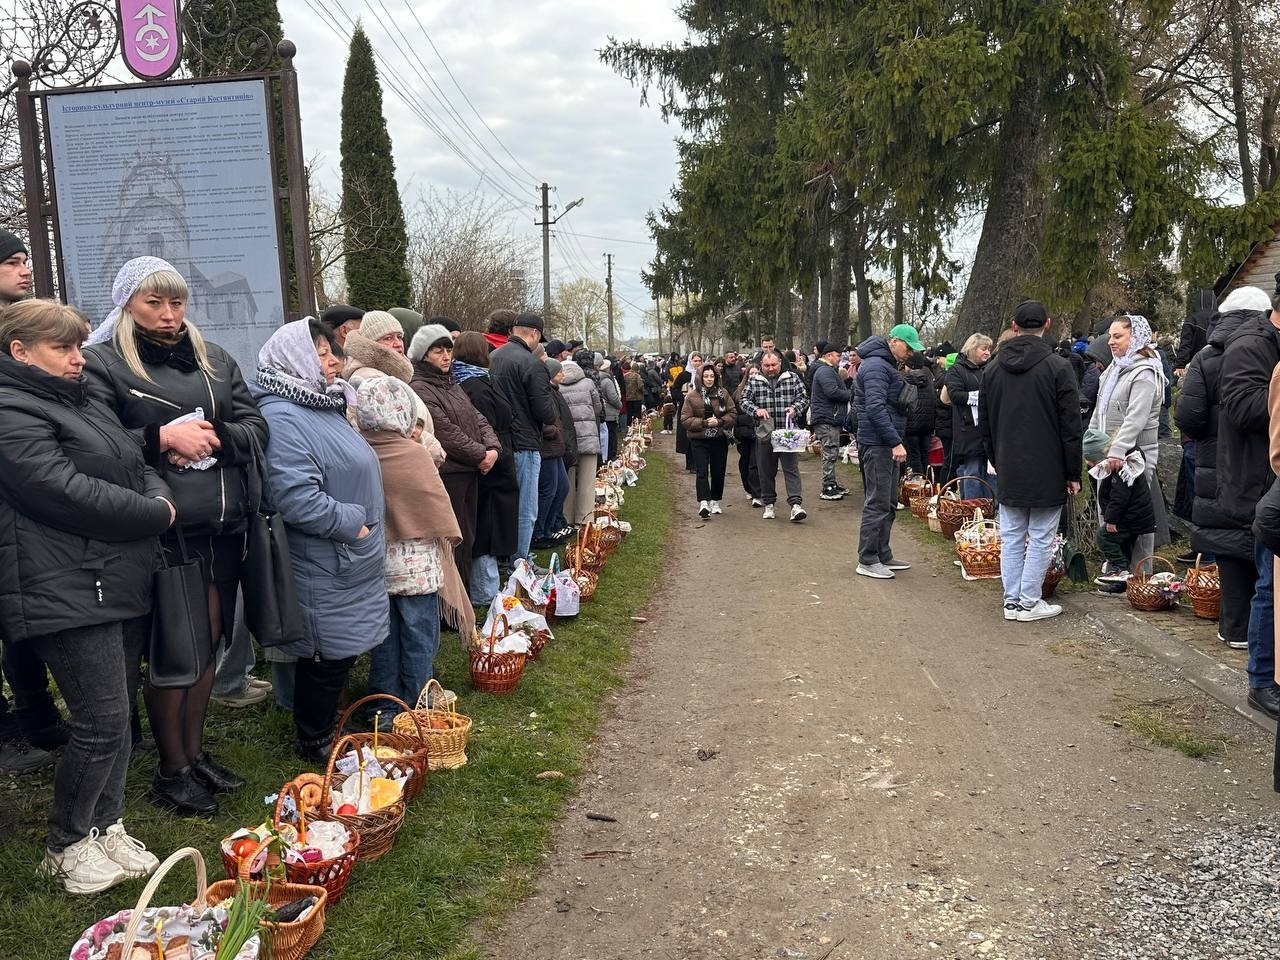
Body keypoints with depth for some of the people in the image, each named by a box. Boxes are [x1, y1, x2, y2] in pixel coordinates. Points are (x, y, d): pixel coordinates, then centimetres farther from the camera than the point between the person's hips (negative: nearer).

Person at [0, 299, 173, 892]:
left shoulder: (81, 403, 18)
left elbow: (135, 468, 19)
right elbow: (68, 492, -23)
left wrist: (158, 496, -4)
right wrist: (155, 514, -13)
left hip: (110, 584, 9)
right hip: (66, 592, -9)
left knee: (114, 715, 14)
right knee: (102, 721, -5)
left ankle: (107, 825, 29)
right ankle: (66, 845, 14)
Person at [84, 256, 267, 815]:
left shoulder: (213, 358, 14)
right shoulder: (102, 363, -2)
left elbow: (255, 426, 8)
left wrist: (214, 438, -10)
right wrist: (162, 438, -21)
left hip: (223, 527, 5)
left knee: (208, 641, 14)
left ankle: (195, 752, 31)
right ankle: (172, 770, 21)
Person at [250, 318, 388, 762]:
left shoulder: (325, 406, 12)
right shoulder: (282, 418, -21)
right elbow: (297, 499, -29)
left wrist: (366, 527, 16)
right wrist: (352, 524, -19)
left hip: (352, 566, 10)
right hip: (324, 570, -9)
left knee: (344, 653, 19)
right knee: (327, 659, 4)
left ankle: (326, 731, 35)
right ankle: (314, 744, 22)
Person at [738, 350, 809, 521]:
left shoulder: (793, 378, 6)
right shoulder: (754, 382, 8)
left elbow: (803, 398, 6)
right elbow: (744, 401, 3)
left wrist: (795, 408, -15)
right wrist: (756, 410, -16)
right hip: (764, 434, 2)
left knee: (791, 468, -7)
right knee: (766, 471, 9)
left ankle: (796, 504, -11)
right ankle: (768, 504, 21)